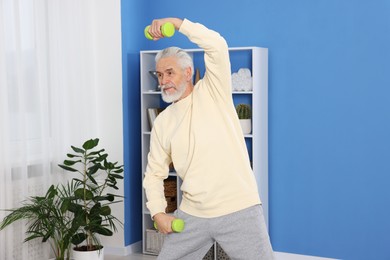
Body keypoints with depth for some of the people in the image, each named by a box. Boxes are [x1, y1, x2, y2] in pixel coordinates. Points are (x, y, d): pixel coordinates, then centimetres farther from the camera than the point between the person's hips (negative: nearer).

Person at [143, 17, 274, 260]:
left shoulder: (212, 92, -1)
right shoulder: (162, 122, 10)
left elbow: (217, 46, -16)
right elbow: (154, 173, 14)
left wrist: (176, 22, -18)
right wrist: (158, 212, 1)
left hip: (238, 209, -4)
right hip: (192, 214, 5)